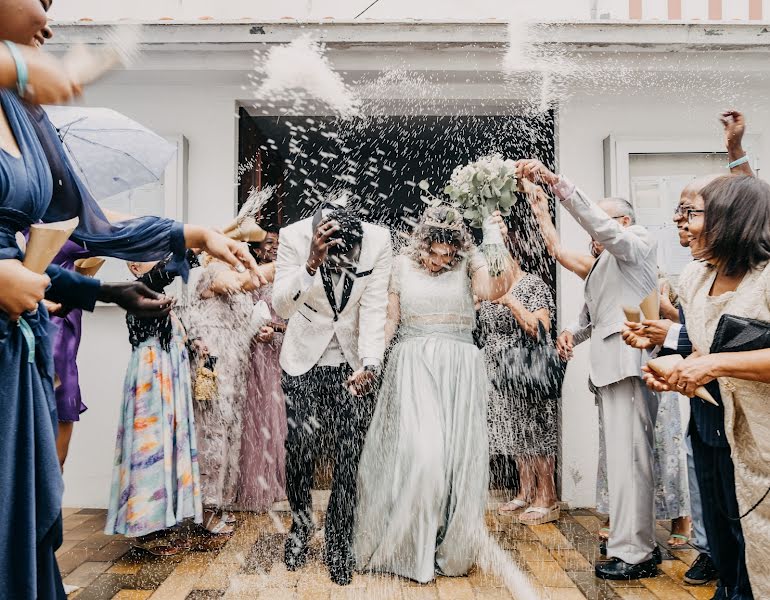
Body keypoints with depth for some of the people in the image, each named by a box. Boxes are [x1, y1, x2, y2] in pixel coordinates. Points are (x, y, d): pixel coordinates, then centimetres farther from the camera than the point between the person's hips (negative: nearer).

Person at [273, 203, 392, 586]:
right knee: (299, 450, 4)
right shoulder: (293, 237, -20)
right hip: (304, 359, 0)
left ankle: (338, 544, 19)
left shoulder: (379, 241, -18)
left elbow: (374, 309, -18)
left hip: (354, 362, 1)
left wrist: (370, 365, -31)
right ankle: (300, 529, 30)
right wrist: (311, 265, -42)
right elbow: (281, 307, -26)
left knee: (349, 458, 1)